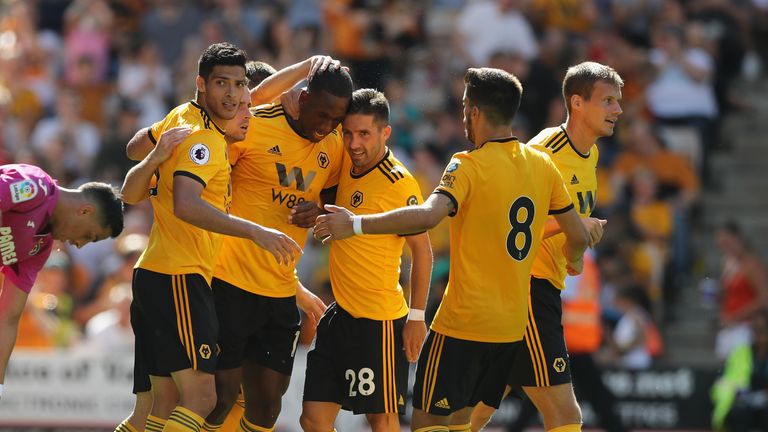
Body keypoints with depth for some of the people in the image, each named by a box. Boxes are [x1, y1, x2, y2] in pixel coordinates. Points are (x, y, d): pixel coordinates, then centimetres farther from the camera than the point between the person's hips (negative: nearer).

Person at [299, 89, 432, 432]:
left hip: (380, 321, -8)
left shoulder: (400, 183, -14)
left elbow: (422, 251, -10)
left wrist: (416, 316, -11)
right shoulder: (347, 165, 5)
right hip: (341, 314, 8)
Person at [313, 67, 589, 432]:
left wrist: (356, 224, -27)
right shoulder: (542, 166, 5)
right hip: (512, 328, 7)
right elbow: (578, 235, 13)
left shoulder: (469, 166, -13)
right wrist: (574, 261, 36)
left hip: (463, 323, -7)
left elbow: (428, 215, -30)